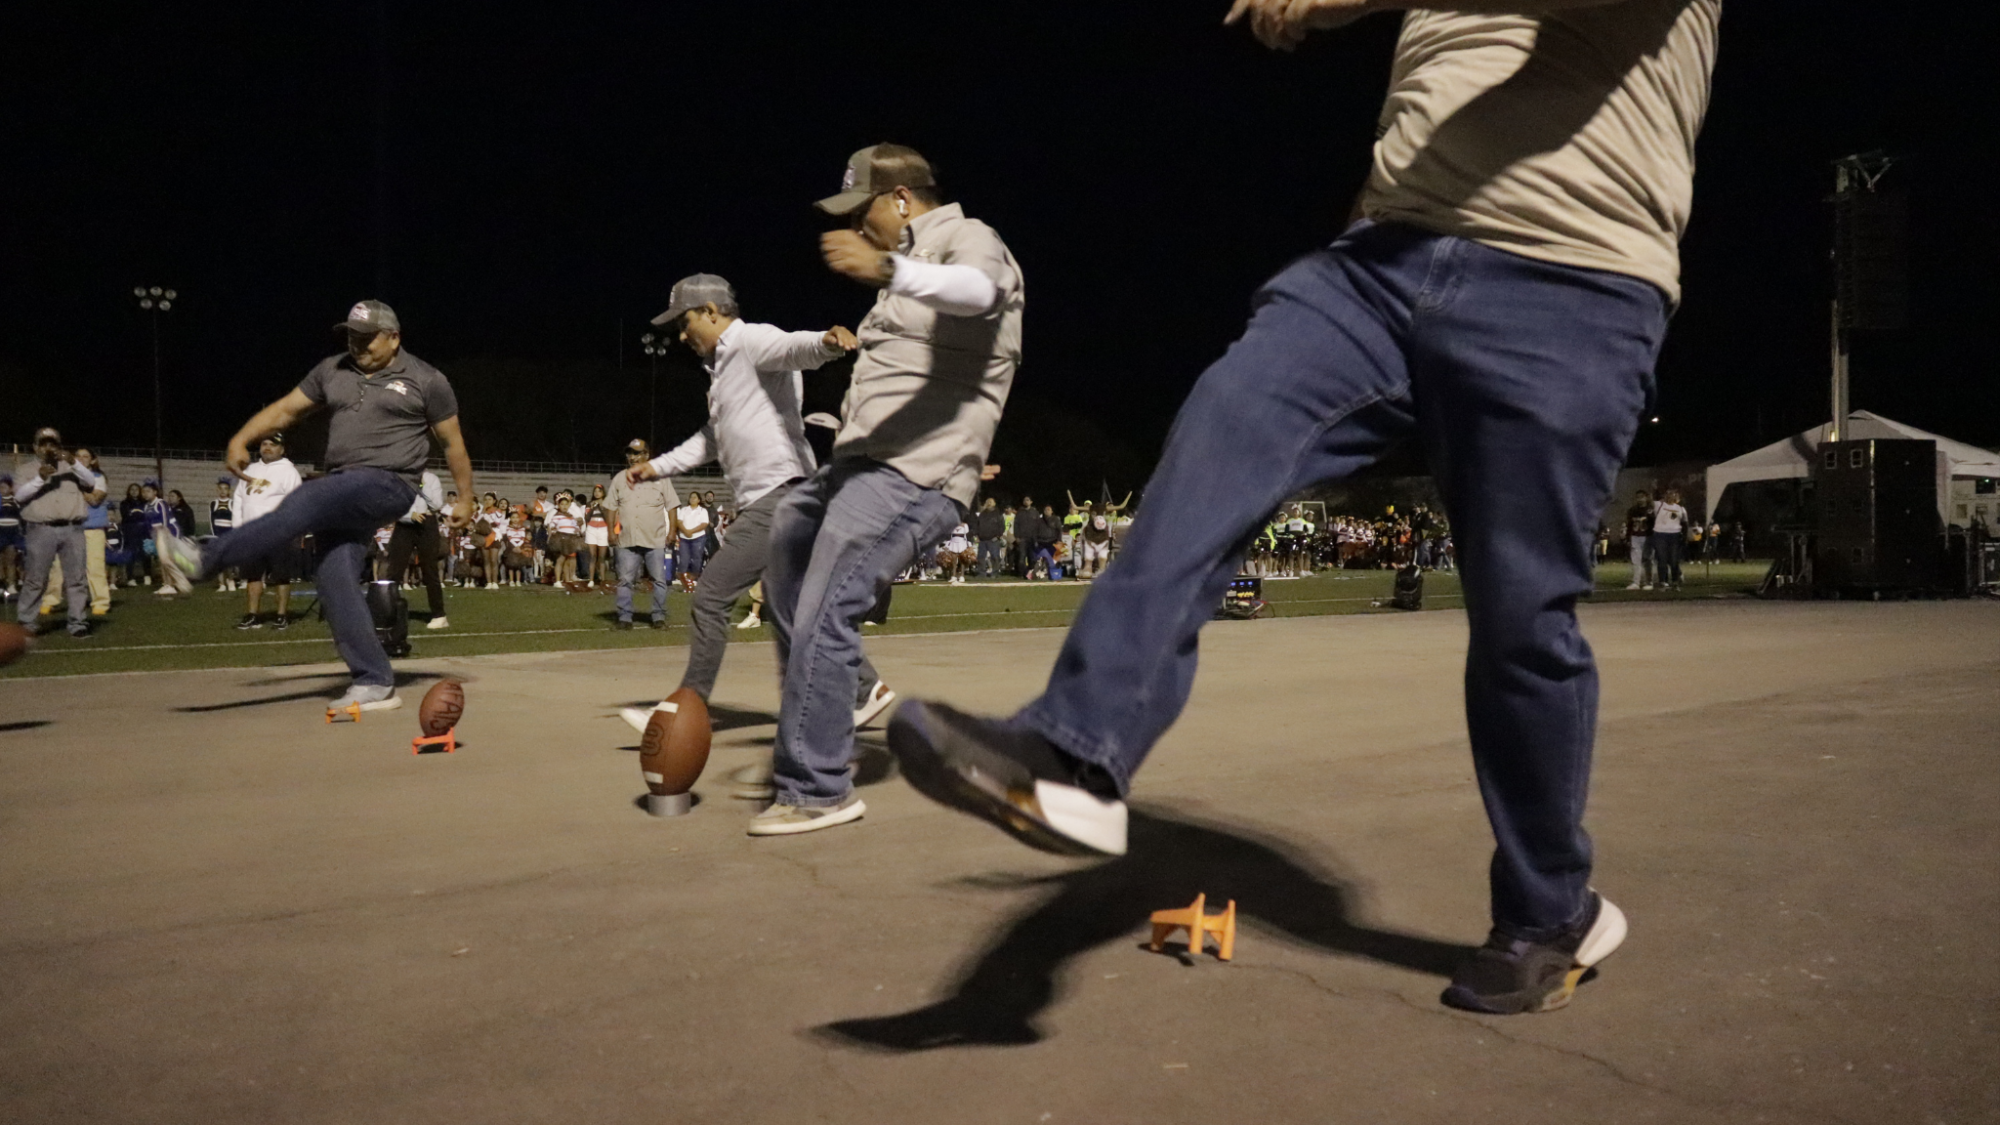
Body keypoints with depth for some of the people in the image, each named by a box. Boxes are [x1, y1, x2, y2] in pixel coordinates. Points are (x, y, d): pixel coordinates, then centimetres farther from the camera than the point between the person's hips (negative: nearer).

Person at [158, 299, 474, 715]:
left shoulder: (426, 381, 2)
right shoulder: (332, 371, 15)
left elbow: (453, 443, 7)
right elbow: (285, 409, 15)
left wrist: (465, 499, 8)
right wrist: (241, 439, 2)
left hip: (388, 485, -6)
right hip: (344, 493, 6)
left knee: (307, 501, -29)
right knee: (335, 580, -5)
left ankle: (208, 558, -27)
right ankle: (374, 683, -3)